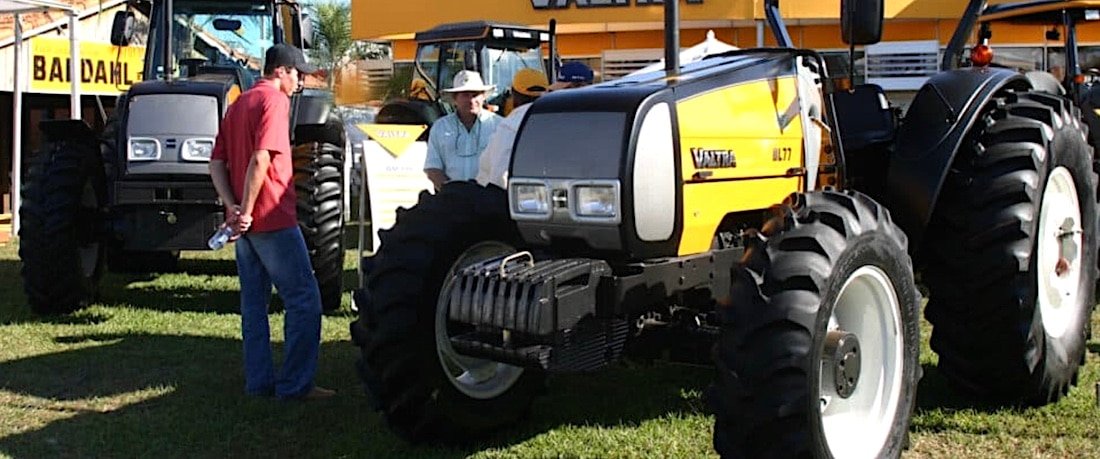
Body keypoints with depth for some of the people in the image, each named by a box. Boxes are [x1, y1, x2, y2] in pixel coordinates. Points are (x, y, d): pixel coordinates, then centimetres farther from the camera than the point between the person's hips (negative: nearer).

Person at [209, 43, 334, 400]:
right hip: (273, 218, -9)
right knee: (304, 300, -5)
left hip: (246, 223, 9)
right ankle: (295, 384, -5)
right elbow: (261, 159, -21)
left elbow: (217, 163, 11)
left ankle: (258, 381, 14)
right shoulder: (275, 100, -9)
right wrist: (246, 211, -17)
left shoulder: (238, 105, 18)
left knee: (254, 301, 12)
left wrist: (233, 207, -1)